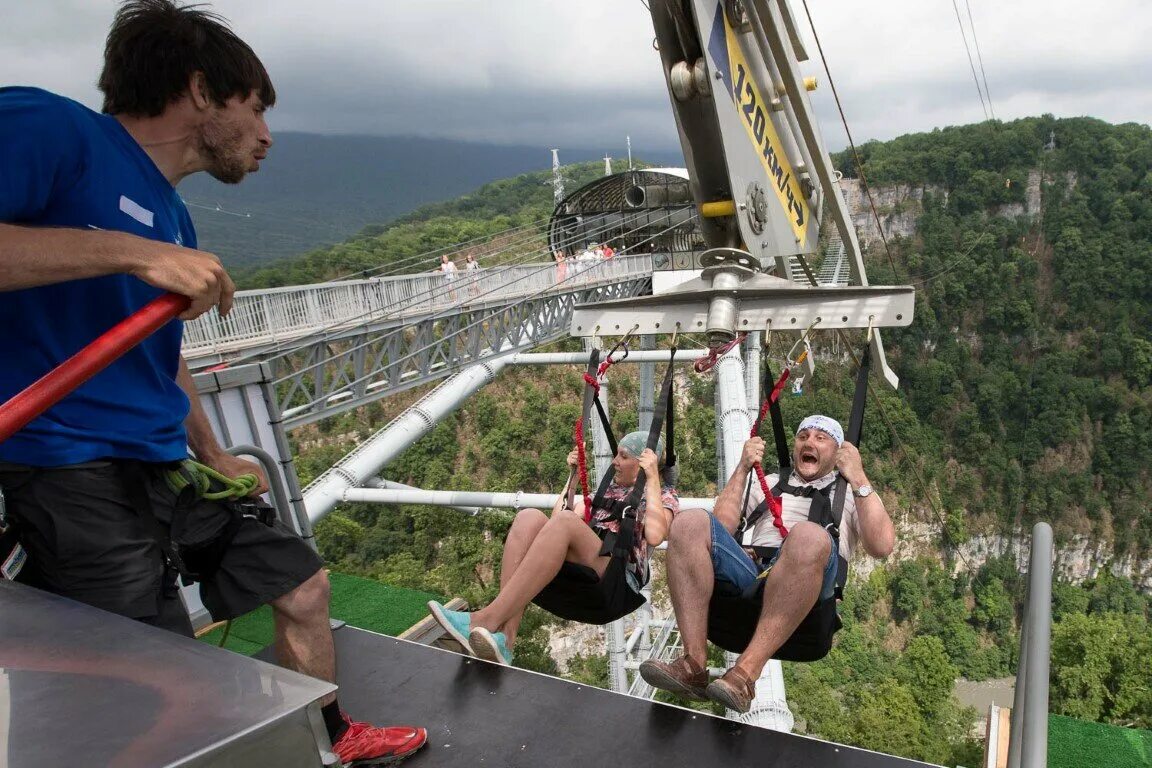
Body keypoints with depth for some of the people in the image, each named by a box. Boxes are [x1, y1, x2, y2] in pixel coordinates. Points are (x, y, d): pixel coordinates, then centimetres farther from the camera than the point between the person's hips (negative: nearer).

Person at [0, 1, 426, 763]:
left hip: (164, 470, 9)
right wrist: (132, 253, -27)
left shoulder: (172, 218, 14)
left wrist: (215, 457, 24)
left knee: (302, 584, 16)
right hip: (70, 474, -9)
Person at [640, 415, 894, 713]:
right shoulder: (769, 484, 33)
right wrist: (743, 469, 12)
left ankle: (746, 673, -40)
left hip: (807, 585, -3)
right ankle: (693, 664, -31)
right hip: (750, 573, 3)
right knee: (691, 522, -23)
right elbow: (721, 527, 16)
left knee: (809, 535, -37)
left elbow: (881, 547, 3)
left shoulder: (854, 494, 25)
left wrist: (858, 478, 2)